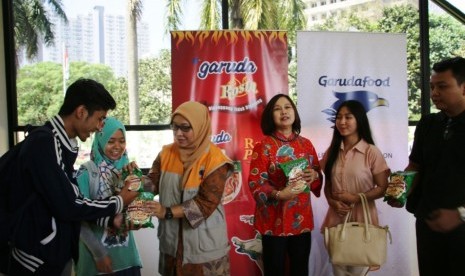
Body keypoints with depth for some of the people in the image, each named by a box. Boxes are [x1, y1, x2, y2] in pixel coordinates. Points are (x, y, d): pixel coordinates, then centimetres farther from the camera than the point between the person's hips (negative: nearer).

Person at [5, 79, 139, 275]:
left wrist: (109, 217, 3)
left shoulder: (64, 143, 6)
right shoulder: (44, 143, -22)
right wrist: (119, 203, -12)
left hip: (61, 254, 8)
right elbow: (68, 207, -25)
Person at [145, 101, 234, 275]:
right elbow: (153, 183, 2)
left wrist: (168, 212, -24)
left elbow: (207, 202, -20)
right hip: (171, 240, 5)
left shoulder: (214, 159, -15)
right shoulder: (166, 153, 3)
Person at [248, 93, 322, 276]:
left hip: (302, 218, 4)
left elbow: (318, 173, 15)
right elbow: (255, 183, -11)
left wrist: (314, 175, -9)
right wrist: (278, 194, -26)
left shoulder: (306, 144, 6)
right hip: (274, 219, -4)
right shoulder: (263, 146, -7)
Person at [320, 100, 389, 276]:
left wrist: (356, 198, -17)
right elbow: (327, 184, 11)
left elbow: (383, 188, -7)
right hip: (336, 218, 4)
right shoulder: (332, 151, 7)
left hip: (362, 218, -4)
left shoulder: (371, 152, -8)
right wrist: (332, 202, -8)